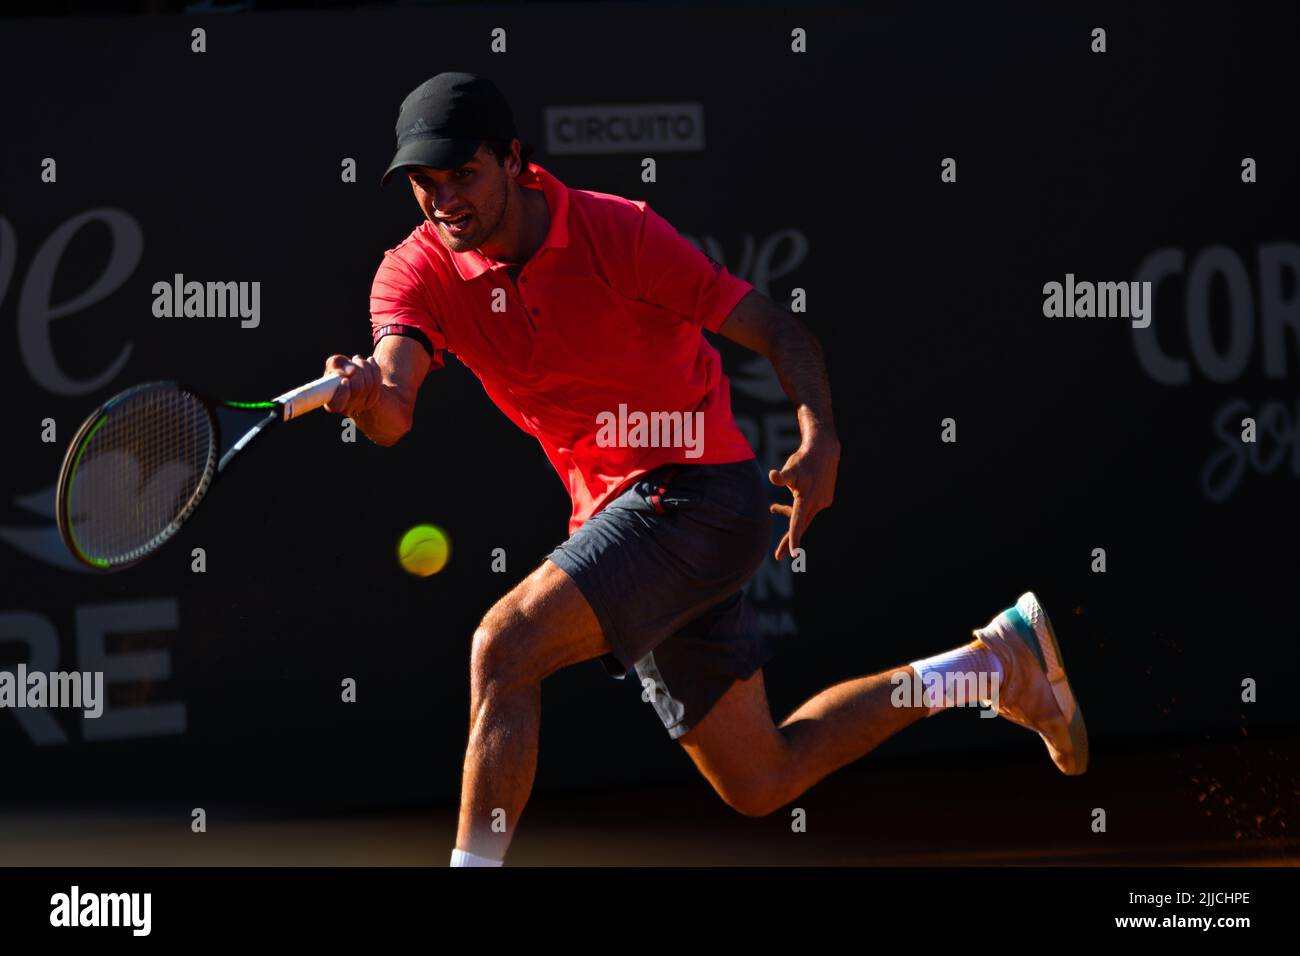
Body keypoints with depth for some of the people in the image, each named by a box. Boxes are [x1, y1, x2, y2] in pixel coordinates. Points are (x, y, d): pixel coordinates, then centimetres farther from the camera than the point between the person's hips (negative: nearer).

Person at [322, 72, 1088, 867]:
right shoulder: (418, 272, -5)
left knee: (505, 647, -26)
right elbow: (393, 414, -23)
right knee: (759, 783, 15)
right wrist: (365, 395, -47)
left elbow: (777, 329, -12)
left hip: (697, 490, -6)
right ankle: (997, 661, 32)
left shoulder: (617, 233, -15)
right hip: (619, 511, 6)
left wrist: (822, 443, -28)